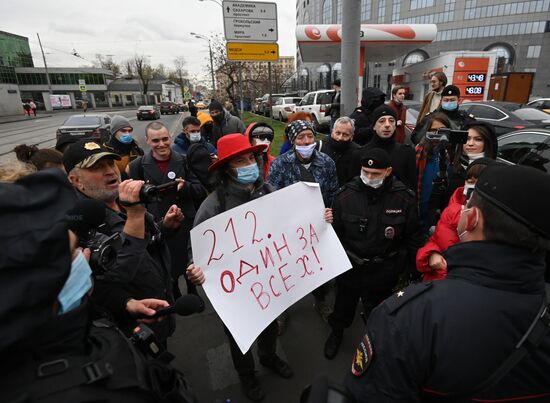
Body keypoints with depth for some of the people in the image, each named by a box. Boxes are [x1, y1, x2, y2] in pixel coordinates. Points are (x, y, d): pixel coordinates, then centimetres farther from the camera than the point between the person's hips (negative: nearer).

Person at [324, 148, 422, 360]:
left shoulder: (404, 198, -13)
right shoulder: (346, 194, -14)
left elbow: (412, 238, -2)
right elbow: (335, 231, -7)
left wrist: (415, 269, 0)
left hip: (383, 270, 0)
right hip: (349, 266, 0)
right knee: (343, 304, 23)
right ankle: (336, 331, 52)